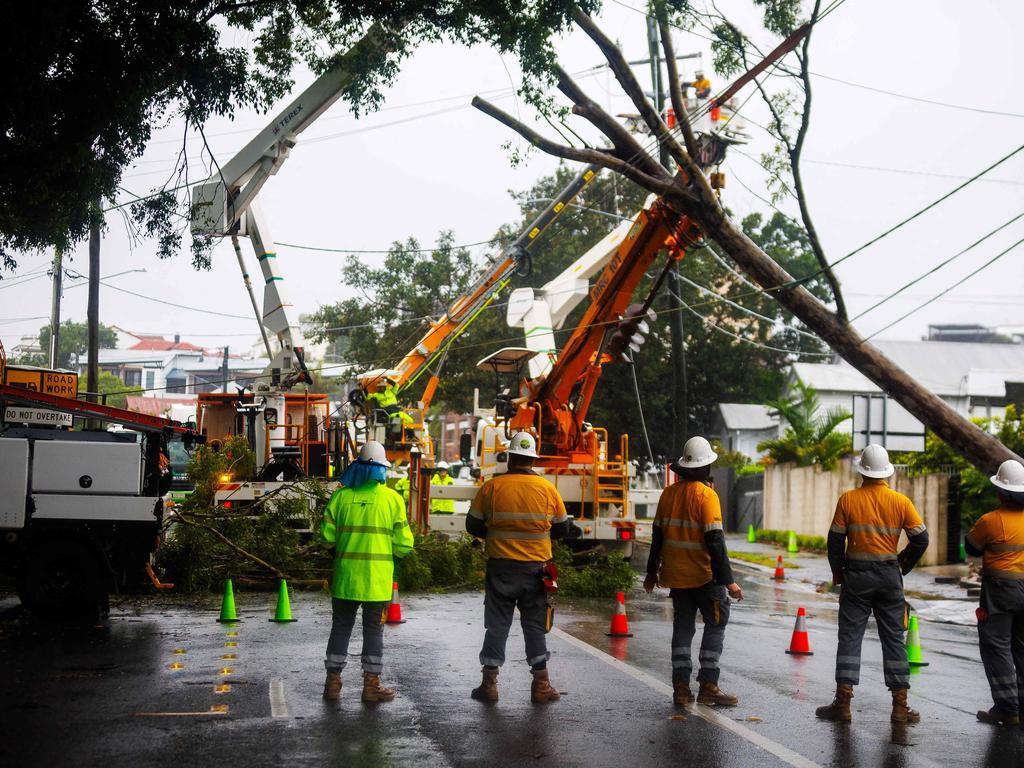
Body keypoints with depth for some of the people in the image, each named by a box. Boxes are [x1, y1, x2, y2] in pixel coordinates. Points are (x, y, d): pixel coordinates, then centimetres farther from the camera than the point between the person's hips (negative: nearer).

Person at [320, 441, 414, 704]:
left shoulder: (341, 496, -1)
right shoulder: (392, 499, -4)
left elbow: (327, 536, -2)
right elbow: (404, 544, -5)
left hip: (346, 575, 1)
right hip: (377, 578, -1)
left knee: (341, 627, 12)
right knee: (373, 629, 8)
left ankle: (333, 682, 14)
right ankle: (371, 684, 10)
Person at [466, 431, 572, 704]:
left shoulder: (491, 487, -5)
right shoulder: (547, 489, -2)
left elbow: (473, 525, 2)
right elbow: (563, 528, 6)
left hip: (501, 567, 0)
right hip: (536, 568, 1)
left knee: (497, 624, 8)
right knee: (535, 625, 9)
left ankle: (489, 683, 10)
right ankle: (541, 686, 10)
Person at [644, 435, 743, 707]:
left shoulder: (669, 493, 5)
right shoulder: (706, 494, -14)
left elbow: (658, 535, 11)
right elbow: (715, 541, -18)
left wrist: (652, 571, 22)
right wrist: (727, 580, -17)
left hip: (676, 575, 6)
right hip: (704, 575, -6)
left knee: (683, 627, 12)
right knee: (716, 624, 6)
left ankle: (681, 687, 10)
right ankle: (708, 685, 2)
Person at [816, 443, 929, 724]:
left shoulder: (848, 499, -6)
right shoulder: (900, 501, -3)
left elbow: (835, 541, -3)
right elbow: (921, 539, -1)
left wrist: (838, 573, 10)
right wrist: (903, 567, 13)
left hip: (856, 575, -1)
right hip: (889, 576, 1)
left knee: (850, 636, 3)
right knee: (893, 638, 8)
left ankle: (843, 703, 0)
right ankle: (900, 706, 9)